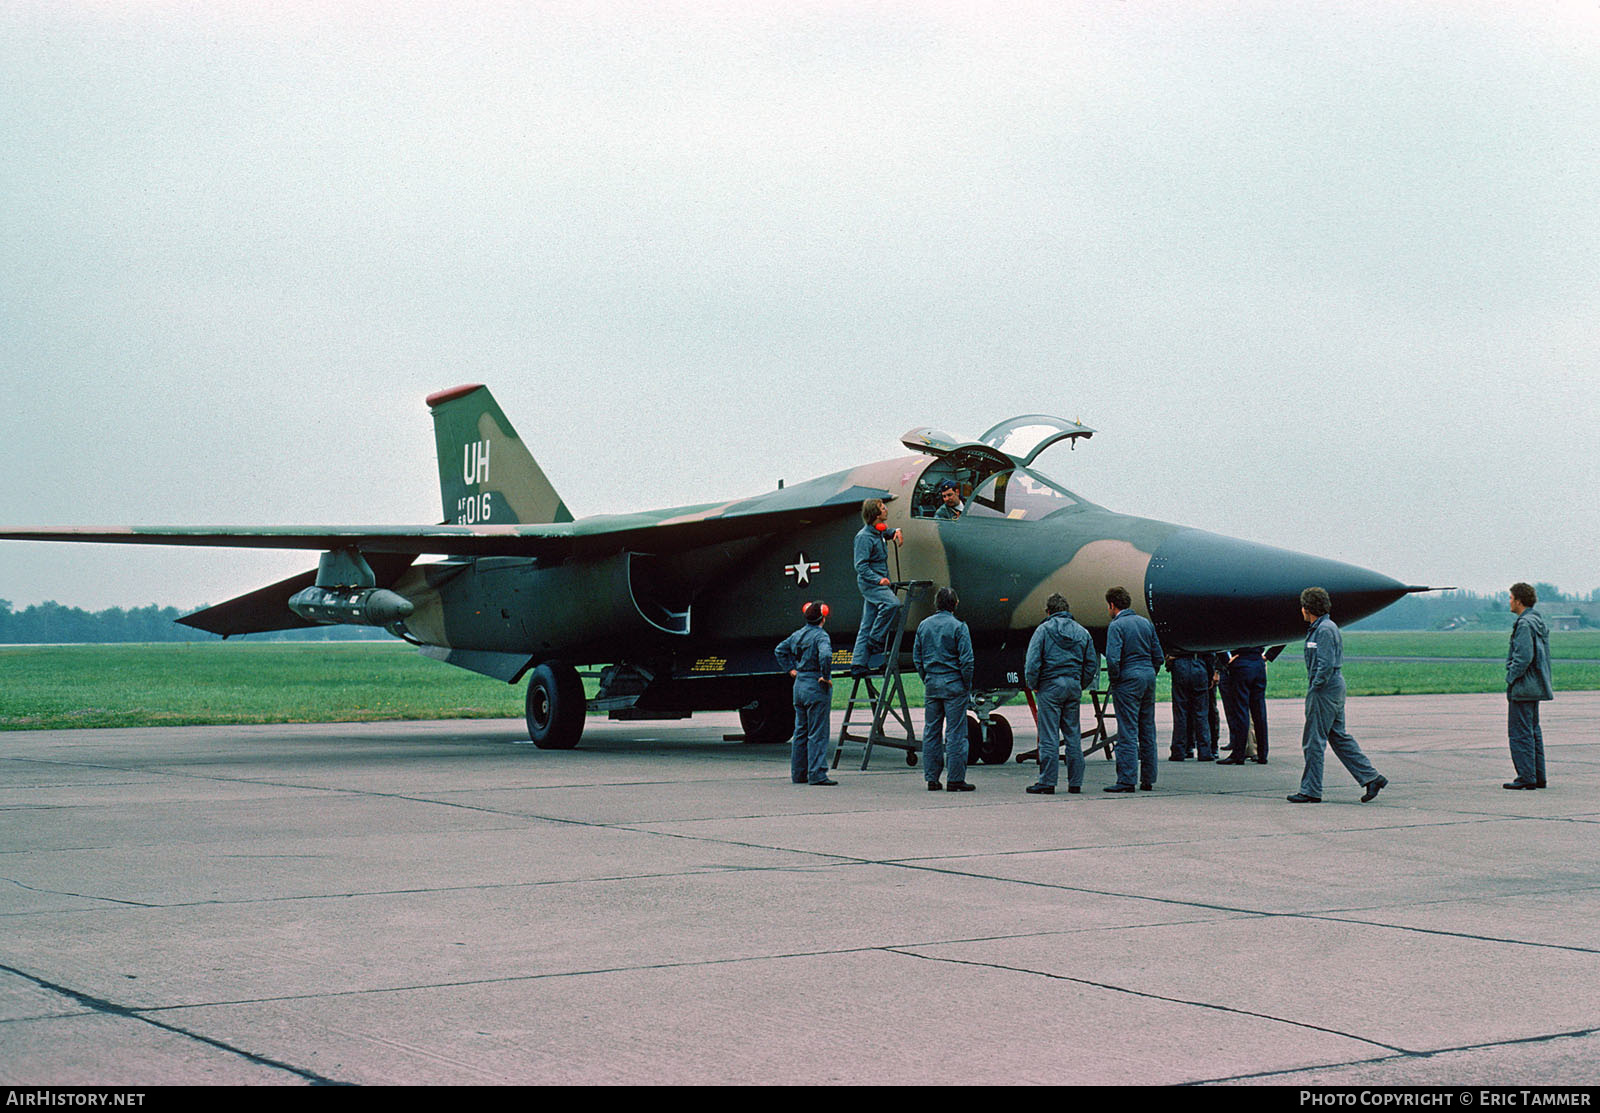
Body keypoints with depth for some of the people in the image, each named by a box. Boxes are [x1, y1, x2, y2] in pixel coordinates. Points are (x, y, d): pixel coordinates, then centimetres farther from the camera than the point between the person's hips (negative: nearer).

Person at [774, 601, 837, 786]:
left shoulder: (797, 635, 10)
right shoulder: (820, 636, -14)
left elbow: (779, 650, 22)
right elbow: (825, 656, -31)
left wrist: (791, 669, 19)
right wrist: (825, 677, -18)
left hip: (799, 685, 8)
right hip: (817, 688, -8)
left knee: (801, 731, 14)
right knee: (818, 733, -5)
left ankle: (798, 773, 18)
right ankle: (817, 774, -8)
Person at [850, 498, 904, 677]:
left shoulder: (880, 532, 13)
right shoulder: (864, 537, -14)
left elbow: (887, 534, 39)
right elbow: (861, 565, -19)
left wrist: (896, 532, 17)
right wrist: (878, 579, -27)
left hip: (878, 581, 9)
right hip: (869, 582, -9)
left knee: (867, 626, 7)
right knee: (892, 603, -30)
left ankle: (858, 665, 8)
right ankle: (876, 641, -18)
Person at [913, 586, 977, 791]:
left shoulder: (924, 625, 7)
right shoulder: (958, 627, -9)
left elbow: (917, 658, 12)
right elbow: (966, 660, -11)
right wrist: (967, 684, 0)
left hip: (931, 684, 5)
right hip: (953, 684, -5)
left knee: (931, 732, 11)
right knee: (955, 733, -2)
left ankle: (931, 778, 13)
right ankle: (956, 780, -1)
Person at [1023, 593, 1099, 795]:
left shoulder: (1043, 630, -4)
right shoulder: (1082, 632, 11)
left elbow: (1033, 663, -10)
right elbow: (1092, 665, 11)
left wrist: (1033, 685, 2)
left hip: (1050, 687, -5)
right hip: (1074, 687, 5)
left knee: (1049, 737, -3)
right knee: (1073, 735, 9)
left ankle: (1047, 782, -3)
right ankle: (1075, 782, 11)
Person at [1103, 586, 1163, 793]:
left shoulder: (1116, 626, -9)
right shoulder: (1145, 622, 13)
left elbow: (1113, 658, -19)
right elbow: (1158, 655, 13)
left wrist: (1113, 680, -6)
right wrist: (1150, 676, 17)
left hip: (1128, 681, -7)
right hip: (1148, 677, 7)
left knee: (1128, 733, -6)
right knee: (1148, 731, 10)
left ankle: (1126, 780, -8)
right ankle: (1148, 779, 14)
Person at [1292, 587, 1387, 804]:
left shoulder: (1324, 630, -16)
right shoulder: (1319, 628, 16)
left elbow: (1326, 665, -22)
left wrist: (1314, 688, -16)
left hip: (1324, 689, -11)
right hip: (1335, 687, 11)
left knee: (1313, 741, -4)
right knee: (1339, 737, 13)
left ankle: (1310, 791, 1)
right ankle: (1371, 778, 11)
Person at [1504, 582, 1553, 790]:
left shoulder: (1524, 624, -17)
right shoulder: (1539, 622, 14)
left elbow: (1524, 657, -24)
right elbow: (1545, 656, 19)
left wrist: (1511, 678, -13)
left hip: (1522, 687, -10)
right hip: (1536, 686, 10)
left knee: (1520, 733, -6)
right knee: (1533, 731, 14)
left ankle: (1526, 777, -7)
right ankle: (1538, 777, 16)